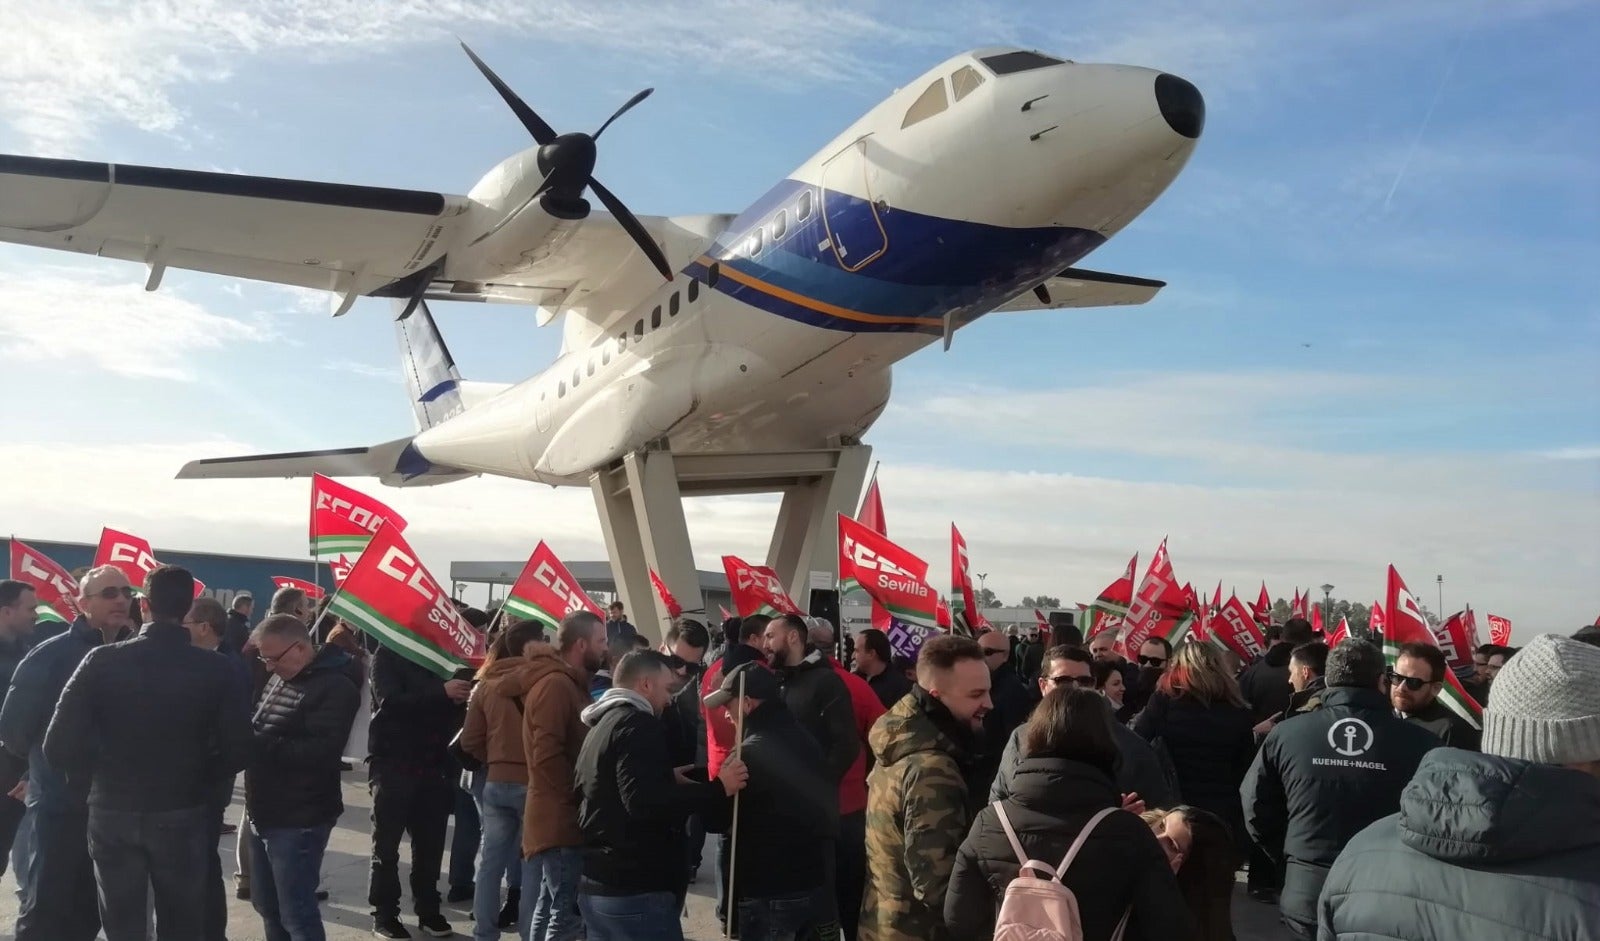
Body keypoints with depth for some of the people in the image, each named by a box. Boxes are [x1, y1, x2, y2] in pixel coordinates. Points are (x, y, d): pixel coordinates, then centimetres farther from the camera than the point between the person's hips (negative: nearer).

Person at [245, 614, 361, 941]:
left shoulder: (335, 687, -15)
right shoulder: (278, 680, 11)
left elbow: (320, 751, -24)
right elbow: (261, 731, 21)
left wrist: (259, 743, -23)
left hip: (298, 821, -9)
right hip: (264, 814, 9)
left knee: (296, 914, -2)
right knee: (267, 905, 19)